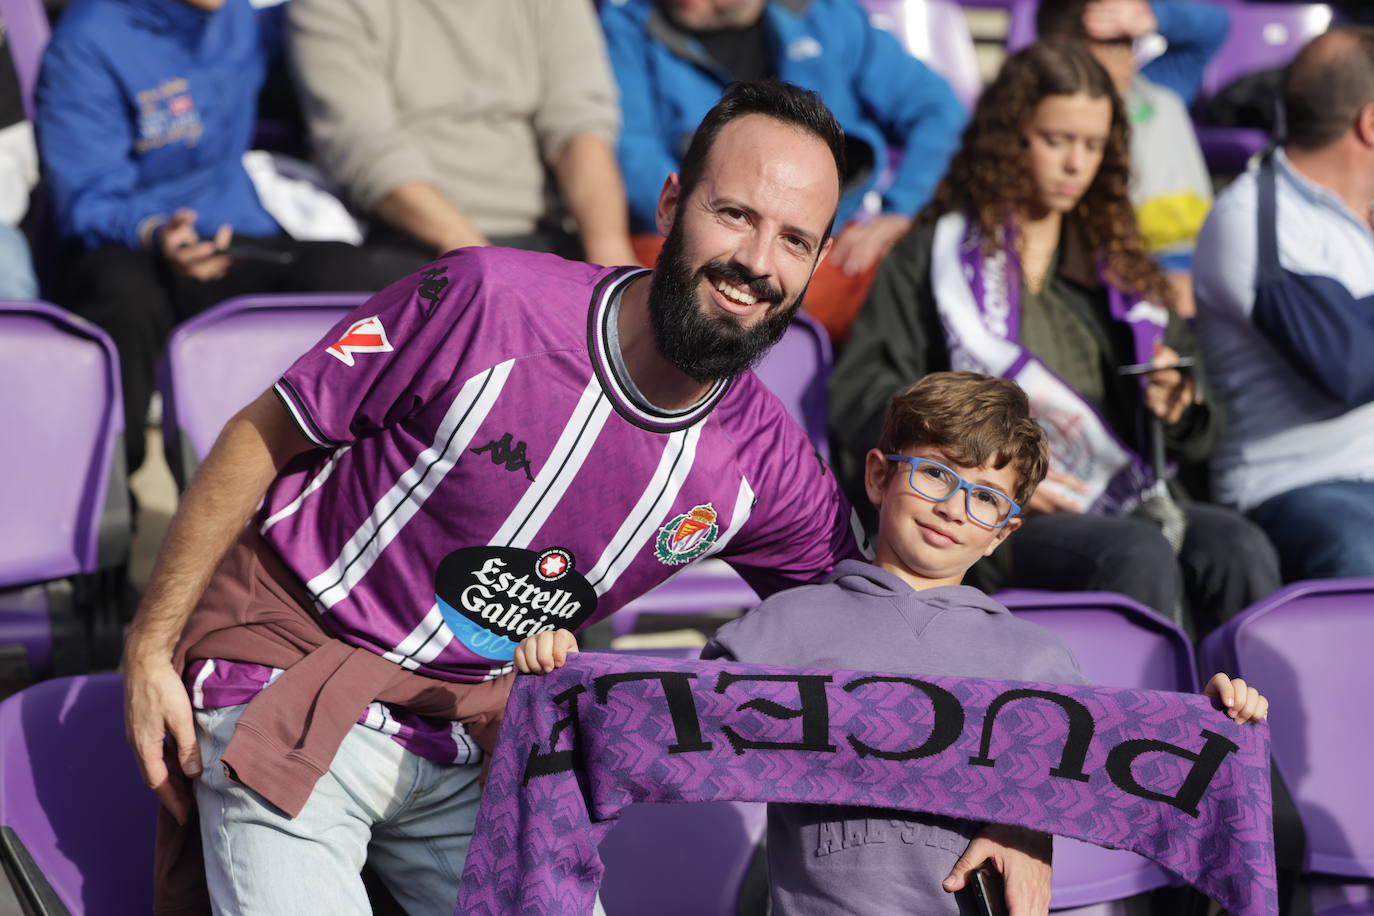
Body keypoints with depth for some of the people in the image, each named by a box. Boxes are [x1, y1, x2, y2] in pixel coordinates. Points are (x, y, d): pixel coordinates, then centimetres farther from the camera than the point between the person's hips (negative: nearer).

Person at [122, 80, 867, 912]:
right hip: (287, 667, -4)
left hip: (481, 737, 5)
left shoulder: (769, 469, -10)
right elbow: (263, 438, -11)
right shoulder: (487, 302, -22)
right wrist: (150, 648, -7)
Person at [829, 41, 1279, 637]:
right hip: (997, 519, -4)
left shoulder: (1118, 263, 26)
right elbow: (858, 398, -1)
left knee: (1238, 548, -27)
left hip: (1128, 498, 5)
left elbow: (1197, 436, 25)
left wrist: (1179, 403, 0)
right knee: (1142, 558, -34)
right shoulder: (931, 257, 11)